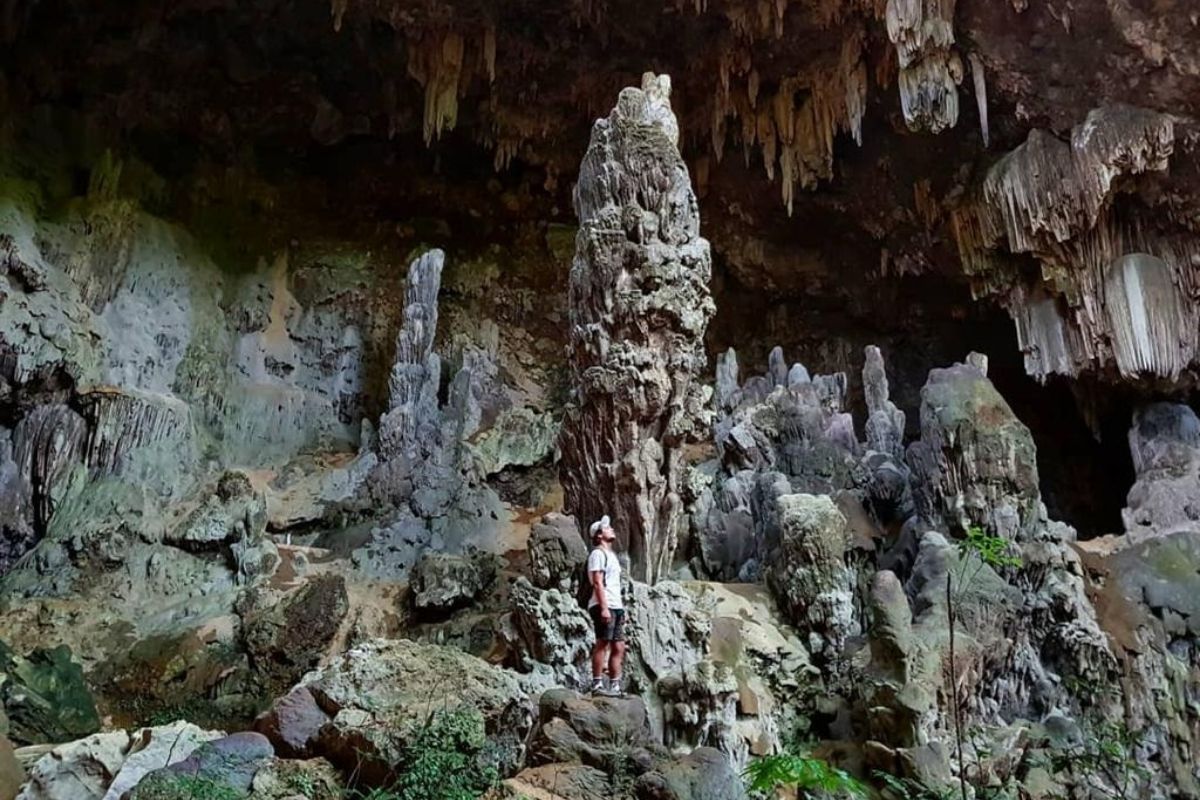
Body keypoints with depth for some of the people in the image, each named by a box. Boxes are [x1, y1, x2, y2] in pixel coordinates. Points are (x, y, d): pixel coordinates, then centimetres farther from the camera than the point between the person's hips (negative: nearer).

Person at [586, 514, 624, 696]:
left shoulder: (611, 555, 24)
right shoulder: (598, 553, -5)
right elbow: (597, 582, -14)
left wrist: (621, 609, 18)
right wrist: (604, 607, -22)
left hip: (616, 606, 9)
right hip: (604, 606, -9)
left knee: (619, 647, 7)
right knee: (602, 644, -10)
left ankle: (614, 686, 10)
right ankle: (597, 684, -8)